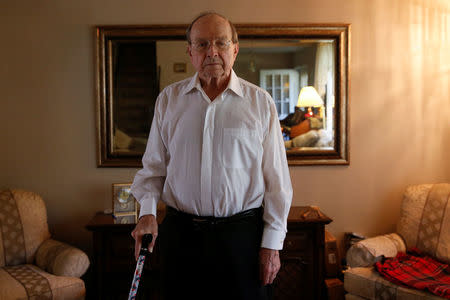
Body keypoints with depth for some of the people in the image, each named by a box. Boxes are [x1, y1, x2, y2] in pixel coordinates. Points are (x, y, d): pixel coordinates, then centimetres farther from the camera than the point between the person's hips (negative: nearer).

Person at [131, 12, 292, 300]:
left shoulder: (260, 102, -1)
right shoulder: (168, 99, 5)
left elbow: (277, 179, -1)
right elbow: (154, 166, 10)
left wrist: (272, 243, -3)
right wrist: (148, 212, -5)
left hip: (243, 235, -1)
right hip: (181, 234, 2)